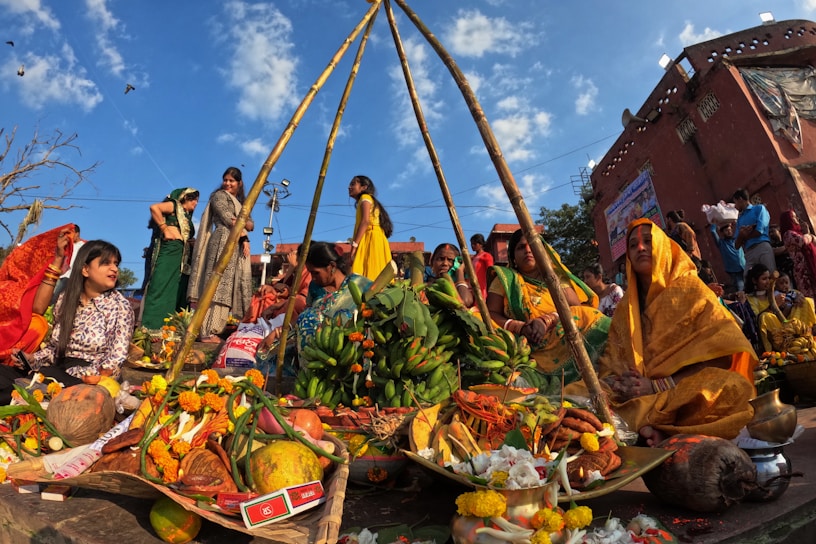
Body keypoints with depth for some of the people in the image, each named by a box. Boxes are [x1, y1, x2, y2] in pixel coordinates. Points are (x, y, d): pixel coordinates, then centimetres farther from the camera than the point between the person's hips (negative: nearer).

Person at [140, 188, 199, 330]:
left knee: (178, 291, 2)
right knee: (161, 287, -13)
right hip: (169, 250, -8)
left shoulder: (187, 217, 28)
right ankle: (151, 327, -16)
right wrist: (165, 230, -13)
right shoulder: (174, 205, 7)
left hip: (183, 256, 8)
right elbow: (154, 207, -12)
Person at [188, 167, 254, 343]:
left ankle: (214, 330, 1)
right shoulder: (219, 195, 7)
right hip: (223, 242, -8)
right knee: (218, 286, -15)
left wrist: (242, 222, -6)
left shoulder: (241, 203, 28)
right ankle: (209, 332, -19)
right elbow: (227, 218, -6)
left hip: (236, 246, 8)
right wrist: (244, 237, -7)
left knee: (228, 288, 1)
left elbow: (251, 224, 16)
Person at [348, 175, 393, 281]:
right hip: (372, 241, 8)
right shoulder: (365, 200, 32)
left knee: (371, 276, -20)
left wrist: (354, 245, -19)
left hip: (372, 240, -8)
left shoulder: (365, 197, 7)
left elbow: (365, 221, -11)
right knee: (378, 279, -3)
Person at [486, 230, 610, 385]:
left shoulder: (555, 276, 15)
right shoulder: (506, 279, 10)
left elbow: (576, 308, 1)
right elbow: (490, 314, 1)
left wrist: (547, 321, -17)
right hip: (529, 346, -3)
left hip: (561, 337, 3)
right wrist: (521, 327, -16)